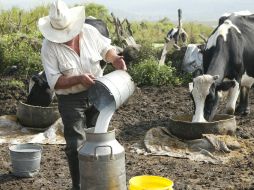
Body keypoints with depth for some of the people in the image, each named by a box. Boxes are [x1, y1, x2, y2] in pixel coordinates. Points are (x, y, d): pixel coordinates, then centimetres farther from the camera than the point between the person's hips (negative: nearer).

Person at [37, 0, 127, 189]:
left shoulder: (89, 32, -6)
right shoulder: (49, 46, -15)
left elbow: (106, 49, 12)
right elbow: (54, 81, -16)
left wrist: (115, 58, -10)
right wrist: (79, 79, -29)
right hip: (71, 100, -3)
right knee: (76, 145, -3)